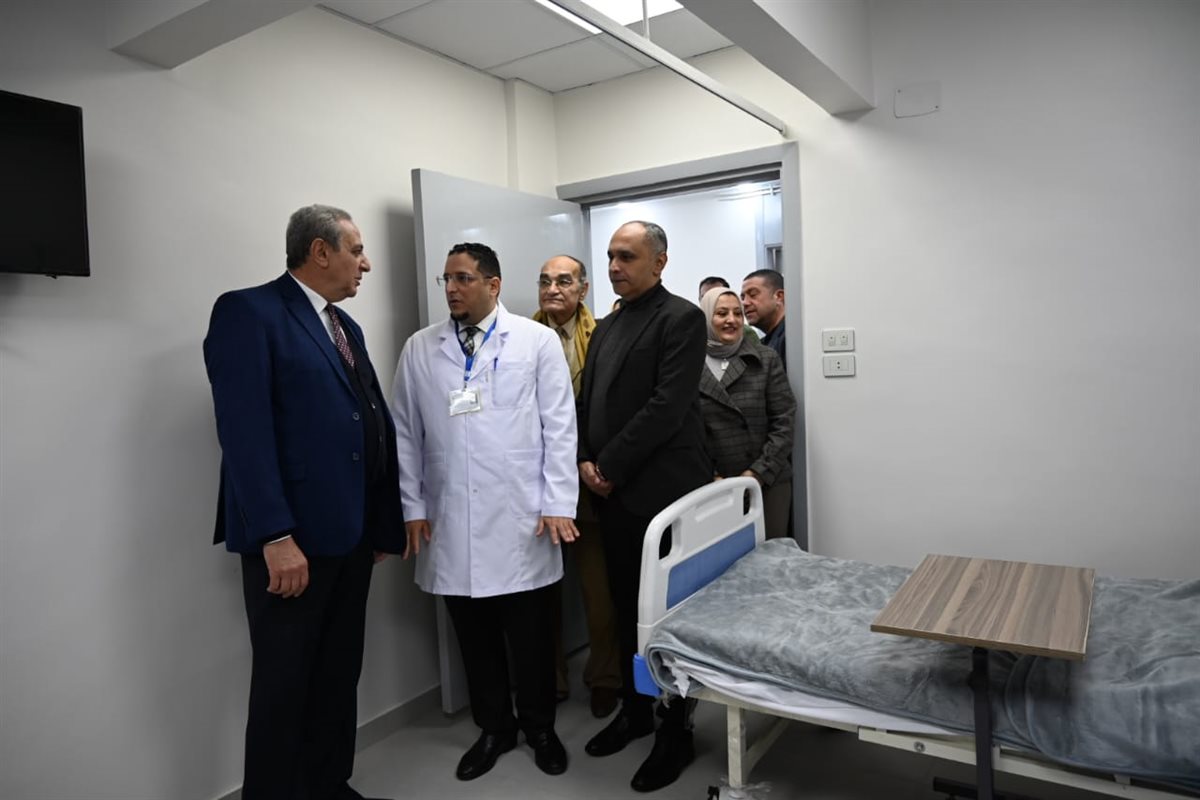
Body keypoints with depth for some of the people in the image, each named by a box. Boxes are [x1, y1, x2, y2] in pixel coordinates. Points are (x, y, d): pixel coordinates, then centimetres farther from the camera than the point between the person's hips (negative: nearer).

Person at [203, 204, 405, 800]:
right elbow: (244, 433, -18)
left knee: (340, 675, 17)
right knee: (283, 683, 6)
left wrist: (381, 522, 11)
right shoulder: (248, 312, -9)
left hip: (350, 535, 8)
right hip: (291, 539, -8)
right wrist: (276, 537, -23)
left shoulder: (345, 326, 16)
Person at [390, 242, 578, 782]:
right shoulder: (419, 349, 7)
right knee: (475, 636, 13)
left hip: (521, 519, -2)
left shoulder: (537, 341, 0)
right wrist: (412, 507, 5)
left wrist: (557, 504, -6)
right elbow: (405, 433, 9)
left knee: (532, 636, 10)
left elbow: (559, 427, -2)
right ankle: (493, 728, 33)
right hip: (450, 523, 2)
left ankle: (539, 727, 32)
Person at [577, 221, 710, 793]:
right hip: (613, 493, 7)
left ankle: (675, 733, 20)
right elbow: (587, 401, 15)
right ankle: (635, 709, 34)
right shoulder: (606, 327, 15)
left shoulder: (681, 318, -8)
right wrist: (584, 461, -1)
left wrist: (610, 466, -14)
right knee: (626, 608, 16)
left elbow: (667, 406, -17)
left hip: (661, 491, -7)